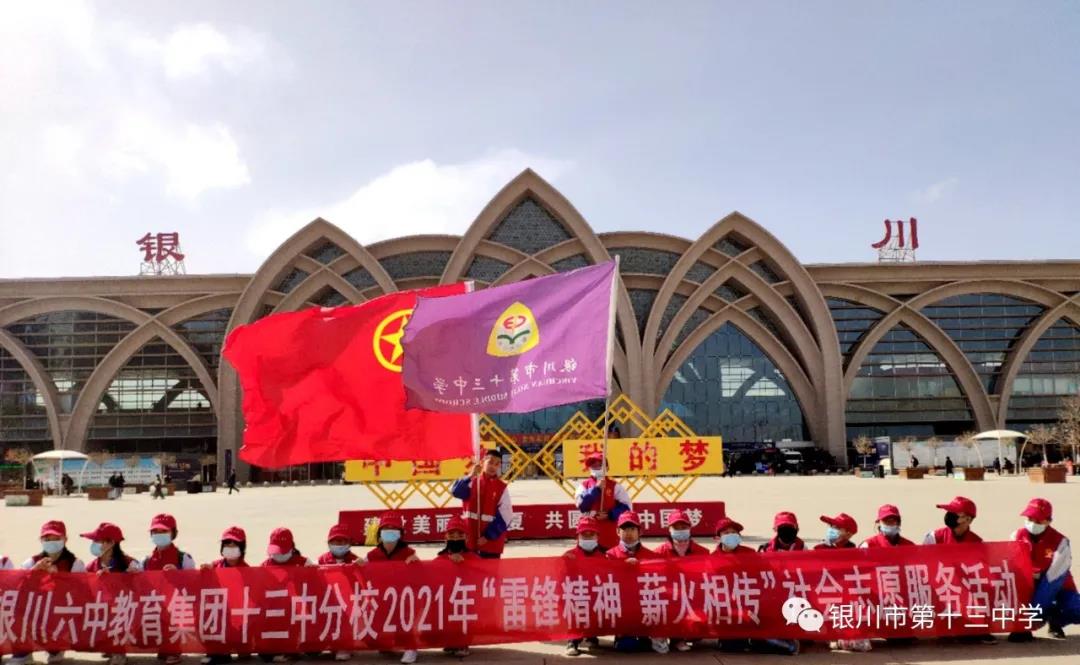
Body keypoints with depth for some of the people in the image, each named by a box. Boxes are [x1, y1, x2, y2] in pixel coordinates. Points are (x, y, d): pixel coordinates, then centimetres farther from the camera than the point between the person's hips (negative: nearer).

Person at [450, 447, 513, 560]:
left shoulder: (502, 488, -5)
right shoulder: (472, 482, 2)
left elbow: (505, 517, -7)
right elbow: (456, 491, -17)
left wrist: (488, 536, -12)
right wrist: (471, 476, -29)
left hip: (492, 541, -2)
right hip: (470, 538, 2)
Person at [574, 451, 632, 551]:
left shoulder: (615, 486, 2)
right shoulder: (584, 485, 7)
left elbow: (626, 507, -1)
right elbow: (581, 504, -9)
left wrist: (610, 514, -14)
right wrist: (596, 489, -14)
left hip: (611, 533, -1)